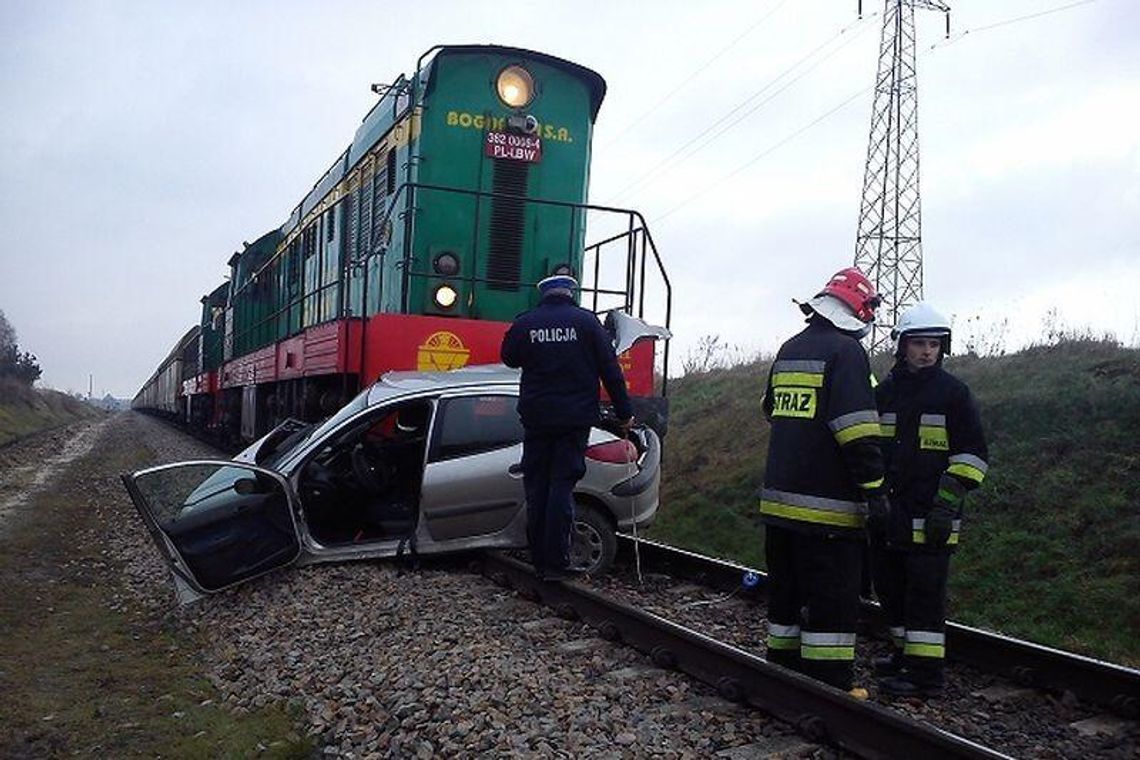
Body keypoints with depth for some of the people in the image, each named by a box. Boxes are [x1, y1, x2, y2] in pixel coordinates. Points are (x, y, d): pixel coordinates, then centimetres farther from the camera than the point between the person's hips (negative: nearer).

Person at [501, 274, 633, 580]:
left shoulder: (524, 323, 1)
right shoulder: (586, 321, -3)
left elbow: (508, 358, 16)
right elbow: (610, 369, -2)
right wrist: (624, 412, 4)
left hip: (536, 417, 1)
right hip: (575, 418, -1)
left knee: (536, 487, 10)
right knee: (562, 486, 0)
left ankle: (539, 560, 14)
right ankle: (556, 563, -2)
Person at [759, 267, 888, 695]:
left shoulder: (789, 350, 14)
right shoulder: (846, 351, -11)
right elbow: (858, 430, -20)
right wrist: (874, 488, -18)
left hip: (779, 496, 8)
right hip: (827, 504, -8)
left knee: (786, 592, 17)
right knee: (833, 598, -2)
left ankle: (784, 671, 26)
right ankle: (830, 687, 2)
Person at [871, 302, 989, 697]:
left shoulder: (953, 392, -3)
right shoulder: (884, 391, 12)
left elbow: (973, 454, -5)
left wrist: (948, 501, -13)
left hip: (929, 517, -6)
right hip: (888, 513, 6)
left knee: (925, 594, -4)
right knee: (890, 587, 15)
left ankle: (925, 672, 2)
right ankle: (905, 653, 31)